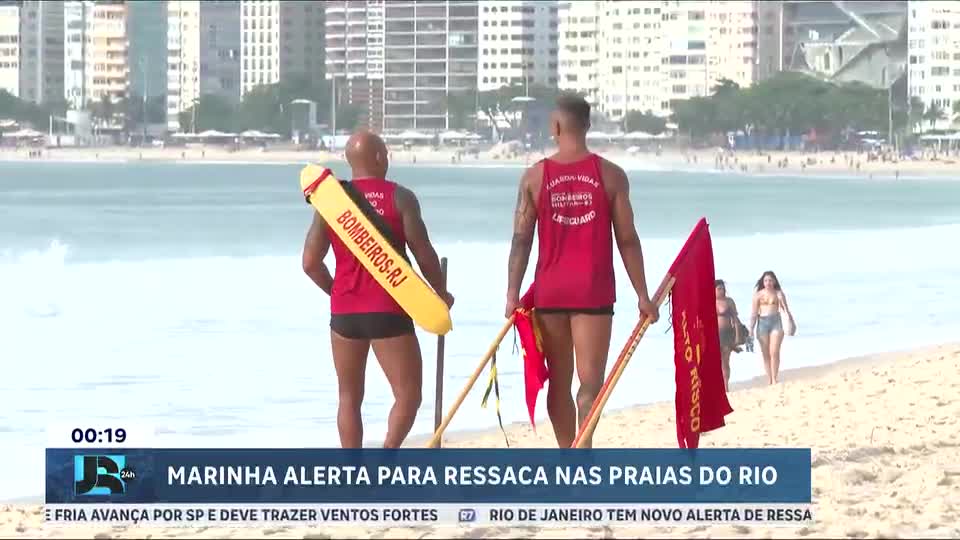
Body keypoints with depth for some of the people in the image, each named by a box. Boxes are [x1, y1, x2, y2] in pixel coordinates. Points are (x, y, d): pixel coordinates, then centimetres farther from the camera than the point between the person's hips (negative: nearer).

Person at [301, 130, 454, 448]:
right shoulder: (399, 198, -5)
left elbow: (311, 263, 2)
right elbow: (423, 253, -7)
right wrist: (442, 294, 10)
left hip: (344, 312, 4)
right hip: (388, 312, -4)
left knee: (350, 398, 15)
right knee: (409, 395, 1)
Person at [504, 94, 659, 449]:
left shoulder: (535, 177, 1)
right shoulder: (610, 175, -2)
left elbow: (521, 240, -1)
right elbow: (627, 240, -1)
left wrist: (513, 295, 3)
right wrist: (643, 296, 4)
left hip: (549, 291, 2)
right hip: (593, 292, -2)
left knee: (559, 382, 12)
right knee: (590, 381, -3)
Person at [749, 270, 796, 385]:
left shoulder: (778, 293, 5)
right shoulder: (758, 295, 5)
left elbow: (786, 310, 8)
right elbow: (754, 313, 5)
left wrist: (791, 323, 1)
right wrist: (751, 328, 0)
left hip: (776, 322, -1)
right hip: (762, 323, 1)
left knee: (774, 353, -10)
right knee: (766, 354, 3)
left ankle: (774, 379, -6)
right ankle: (769, 380, 7)